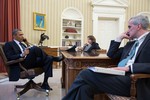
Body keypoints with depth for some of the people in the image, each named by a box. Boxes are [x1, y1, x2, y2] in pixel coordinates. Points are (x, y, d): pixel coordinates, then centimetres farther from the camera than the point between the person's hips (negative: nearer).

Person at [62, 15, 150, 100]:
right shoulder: (131, 43, 23)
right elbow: (111, 54, 26)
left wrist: (130, 67, -24)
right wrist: (119, 38, 16)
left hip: (132, 81, -7)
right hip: (118, 75, 7)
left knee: (85, 74, -18)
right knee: (85, 87, -18)